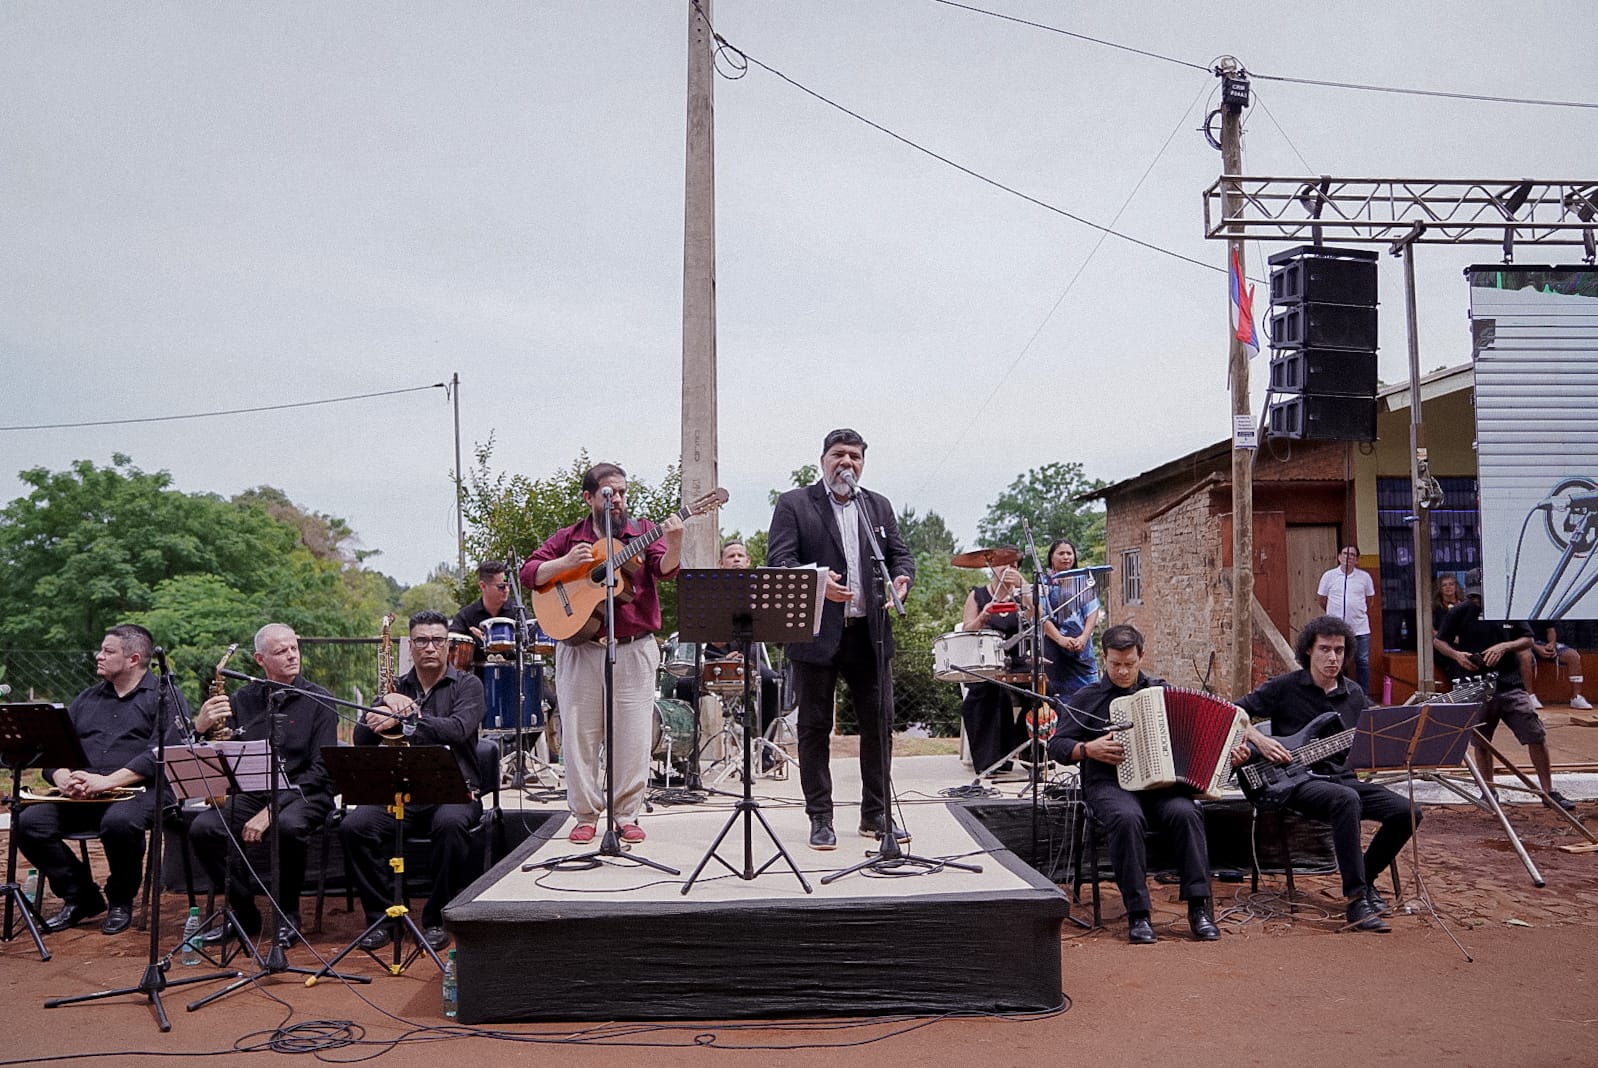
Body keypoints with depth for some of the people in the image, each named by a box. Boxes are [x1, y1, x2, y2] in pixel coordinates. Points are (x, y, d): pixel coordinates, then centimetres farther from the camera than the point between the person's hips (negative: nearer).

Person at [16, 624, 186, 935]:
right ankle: (81, 898, 0)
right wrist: (63, 778, -9)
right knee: (29, 822, -18)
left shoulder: (165, 696, 2)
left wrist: (109, 781, -21)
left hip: (137, 789, -6)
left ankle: (121, 900, -7)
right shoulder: (87, 699, 23)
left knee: (119, 822, -36)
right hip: (78, 796, 6)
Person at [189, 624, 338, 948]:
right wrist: (201, 727, -13)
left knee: (289, 826, -35)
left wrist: (273, 809, -18)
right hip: (249, 793, 4)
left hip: (302, 793, -4)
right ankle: (244, 912, -3)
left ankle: (288, 914, -10)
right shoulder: (243, 699, 10)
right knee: (203, 828, -22)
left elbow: (321, 769, -9)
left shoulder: (317, 700, -1)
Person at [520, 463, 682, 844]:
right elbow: (528, 573, 2)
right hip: (580, 649, 1)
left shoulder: (643, 532, 6)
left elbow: (664, 569, -11)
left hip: (634, 650, 0)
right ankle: (586, 815, 17)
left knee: (633, 737, 1)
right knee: (579, 734, 4)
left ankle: (626, 815, 14)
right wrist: (566, 563, -14)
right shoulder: (569, 538, 8)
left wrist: (673, 546, -33)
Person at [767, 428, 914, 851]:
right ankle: (820, 819, 14)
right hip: (816, 634, -4)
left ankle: (876, 814, 21)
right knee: (815, 727, 4)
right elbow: (778, 561, -8)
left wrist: (901, 578, -9)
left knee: (879, 724, 7)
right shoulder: (794, 504, 1)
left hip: (870, 632, 4)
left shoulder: (879, 506, 16)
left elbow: (900, 553, 14)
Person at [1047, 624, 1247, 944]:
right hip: (1110, 784, -2)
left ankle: (1199, 908, -23)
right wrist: (1088, 749, -10)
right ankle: (1137, 914, -27)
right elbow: (1056, 745, 8)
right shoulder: (1086, 698, 10)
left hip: (1160, 784, 2)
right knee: (1127, 818, -35)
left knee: (1186, 813, -31)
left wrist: (1227, 754, 3)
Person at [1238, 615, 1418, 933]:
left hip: (1342, 777, 6)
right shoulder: (1283, 688, -3)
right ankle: (1356, 898, -32)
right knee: (1347, 800, -37)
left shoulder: (1353, 694, 12)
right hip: (1298, 781, -6)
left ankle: (1365, 880, 6)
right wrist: (1258, 739, -17)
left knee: (1407, 812, -15)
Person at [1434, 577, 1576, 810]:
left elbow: (1528, 640, 7)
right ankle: (1488, 791, 26)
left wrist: (1503, 646, -11)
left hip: (1511, 685, 1)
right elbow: (1438, 641, 6)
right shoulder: (1459, 613, 0)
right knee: (1481, 743, 9)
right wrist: (1456, 655, -13)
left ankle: (1548, 792, 8)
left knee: (1537, 737, -3)